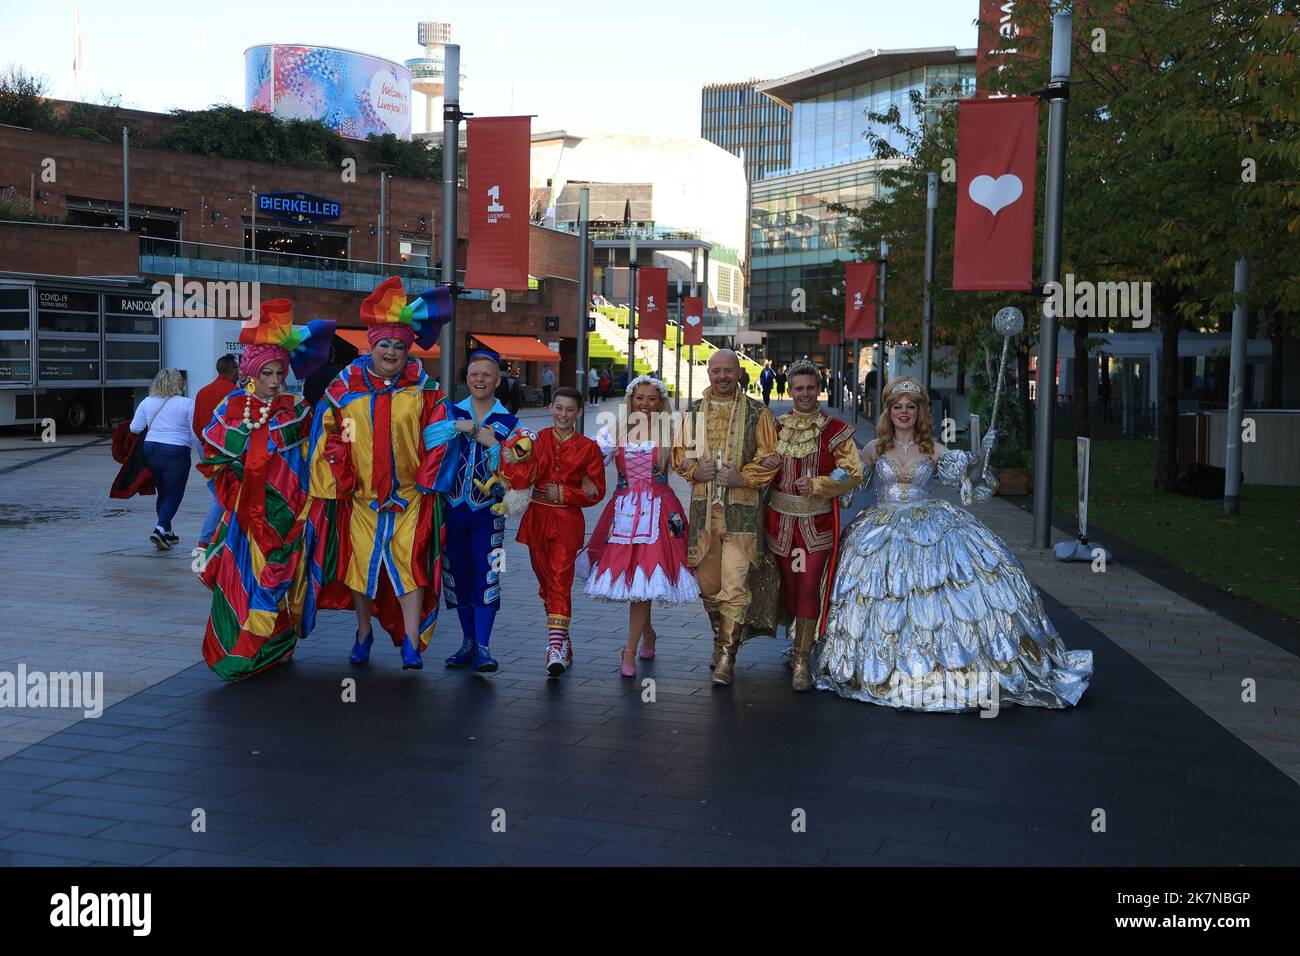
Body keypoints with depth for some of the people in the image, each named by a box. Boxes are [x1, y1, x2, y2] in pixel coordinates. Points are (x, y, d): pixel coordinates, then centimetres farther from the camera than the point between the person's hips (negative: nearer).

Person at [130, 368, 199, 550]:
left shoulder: (147, 403, 5)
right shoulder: (187, 404, -7)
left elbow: (134, 428, 3)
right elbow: (196, 434, -8)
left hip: (151, 450, 5)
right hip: (176, 453, -5)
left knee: (162, 493, 18)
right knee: (174, 495, 2)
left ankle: (167, 532, 25)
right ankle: (160, 529, -16)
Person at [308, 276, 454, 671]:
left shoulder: (424, 390, 0)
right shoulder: (344, 388, 2)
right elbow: (329, 439, 5)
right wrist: (338, 482, 2)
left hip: (409, 497, -2)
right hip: (360, 496, 2)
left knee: (409, 565, -8)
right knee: (360, 562, 11)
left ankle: (411, 644, -4)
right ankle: (363, 634, 29)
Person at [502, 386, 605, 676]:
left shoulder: (587, 447, -1)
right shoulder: (538, 440, 5)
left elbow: (596, 491, 0)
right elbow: (523, 479, -8)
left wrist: (564, 494, -12)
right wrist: (511, 456, -25)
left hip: (567, 523, -4)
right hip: (537, 519, 4)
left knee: (560, 582, -14)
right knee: (545, 583, 12)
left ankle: (556, 649, -18)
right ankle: (564, 643, 26)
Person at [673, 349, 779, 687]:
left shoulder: (757, 412, 1)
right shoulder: (694, 411, 11)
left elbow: (770, 458, 1)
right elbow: (680, 452, 17)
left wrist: (742, 477, -14)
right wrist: (695, 469, -4)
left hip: (741, 509, -4)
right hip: (703, 507, 4)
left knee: (734, 585, -11)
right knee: (708, 583, 12)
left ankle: (726, 659, -5)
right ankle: (721, 640, 34)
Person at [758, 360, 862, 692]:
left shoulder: (835, 430, -2)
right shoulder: (776, 427, 7)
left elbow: (853, 474, -2)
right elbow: (759, 461, 18)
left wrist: (817, 485, -15)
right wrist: (765, 464, -6)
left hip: (818, 521, -3)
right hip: (781, 518, 3)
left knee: (809, 587, -9)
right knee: (787, 584, 11)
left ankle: (801, 663, -4)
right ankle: (801, 637, 36)